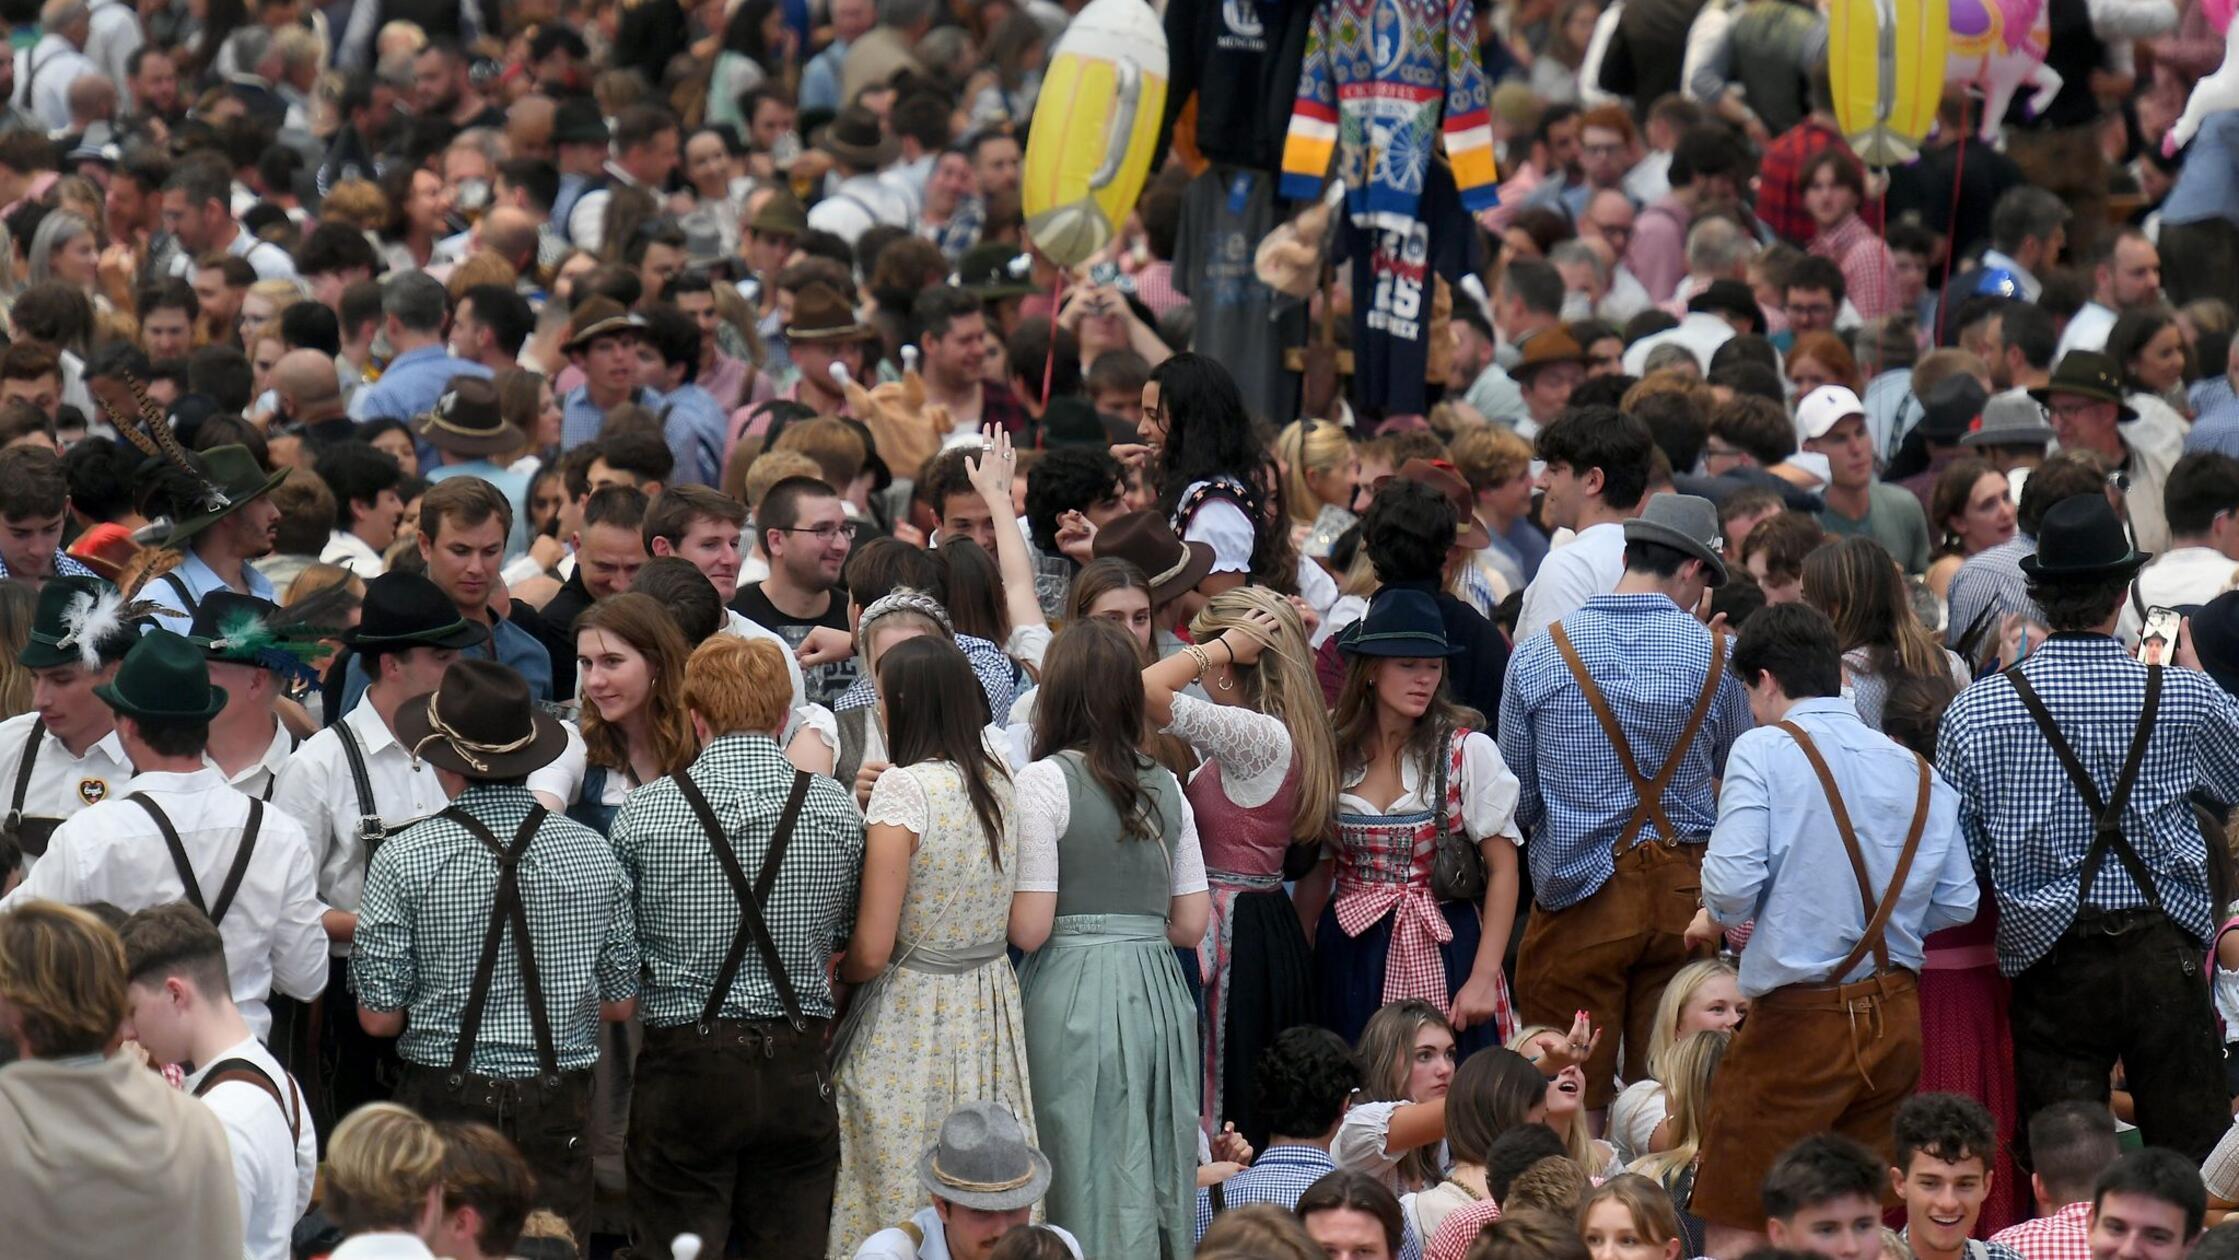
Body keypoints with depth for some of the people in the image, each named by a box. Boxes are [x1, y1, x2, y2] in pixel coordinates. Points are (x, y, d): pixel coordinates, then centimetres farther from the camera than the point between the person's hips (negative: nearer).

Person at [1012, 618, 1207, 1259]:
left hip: (1074, 996, -5)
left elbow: (1030, 929, -11)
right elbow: (1192, 924, 10)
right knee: (1158, 1189, 9)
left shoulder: (1042, 783, -8)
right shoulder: (1165, 787, 9)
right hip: (1159, 992, 5)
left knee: (1089, 1193, -3)